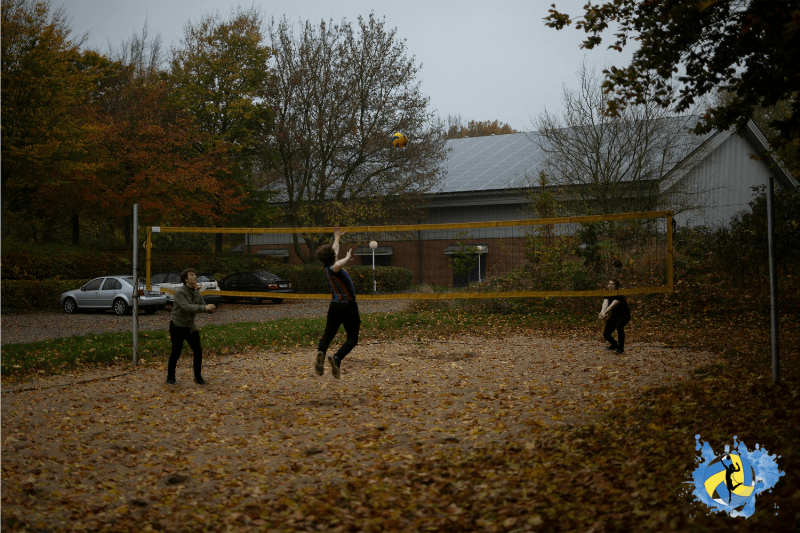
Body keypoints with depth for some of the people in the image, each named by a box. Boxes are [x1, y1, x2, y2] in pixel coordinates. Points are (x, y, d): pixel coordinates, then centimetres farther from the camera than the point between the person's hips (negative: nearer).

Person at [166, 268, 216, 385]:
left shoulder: (196, 292, 5)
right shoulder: (179, 292, -17)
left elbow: (203, 305, 5)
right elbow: (186, 307, -31)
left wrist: (211, 309, -20)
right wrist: (204, 308, -39)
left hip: (190, 326, 6)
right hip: (177, 326, -6)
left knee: (198, 350, 1)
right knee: (176, 352, 0)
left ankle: (198, 376, 13)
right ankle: (170, 377, 16)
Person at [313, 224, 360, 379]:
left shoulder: (328, 266, 6)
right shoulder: (333, 268, -17)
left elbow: (334, 250, 26)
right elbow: (337, 265, -45)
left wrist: (337, 237, 43)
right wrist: (348, 258, -28)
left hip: (334, 306, 7)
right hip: (348, 306, -7)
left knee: (328, 335, 9)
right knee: (352, 338, 2)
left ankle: (321, 352, -22)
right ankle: (337, 358, -23)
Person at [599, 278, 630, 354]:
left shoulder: (620, 295, -25)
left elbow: (613, 304, -42)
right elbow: (605, 302, -31)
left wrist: (605, 312, -59)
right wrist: (603, 312, -52)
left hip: (624, 315, -6)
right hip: (614, 315, 6)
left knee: (619, 326, -38)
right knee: (605, 335, -3)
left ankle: (621, 347, -19)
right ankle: (614, 344, 32)